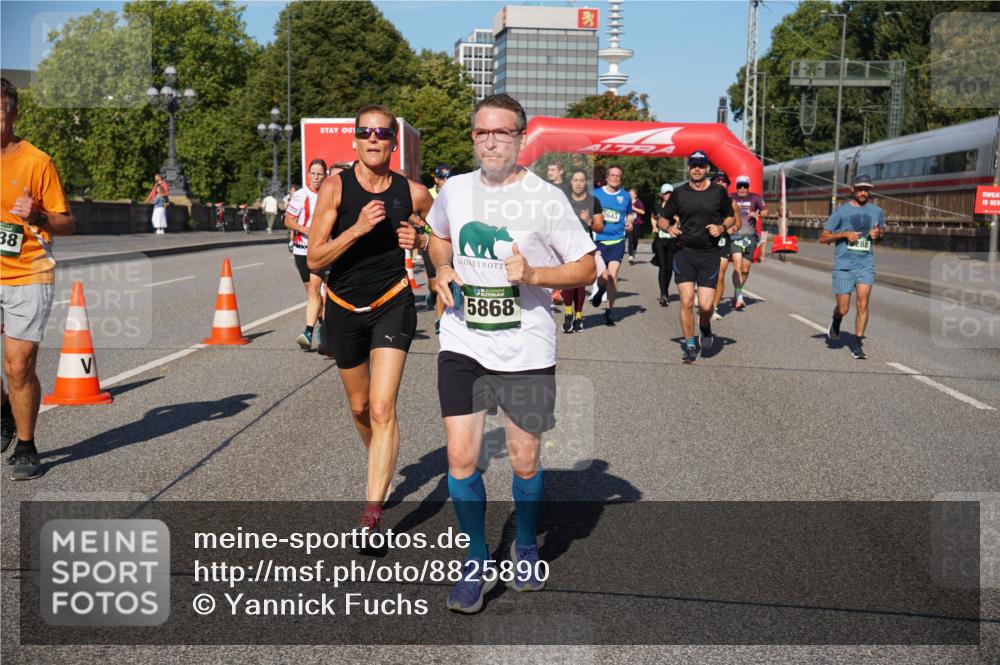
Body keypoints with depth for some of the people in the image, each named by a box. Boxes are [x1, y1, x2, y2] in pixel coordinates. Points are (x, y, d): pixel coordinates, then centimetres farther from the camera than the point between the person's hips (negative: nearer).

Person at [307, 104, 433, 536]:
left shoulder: (412, 192, -5)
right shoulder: (335, 187, -9)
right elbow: (314, 259, -13)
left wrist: (421, 241, -8)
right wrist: (358, 228, -26)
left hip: (393, 305, -1)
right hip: (344, 309, 2)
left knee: (382, 410, -14)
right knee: (359, 407, 17)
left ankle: (372, 512, -11)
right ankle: (380, 462, 48)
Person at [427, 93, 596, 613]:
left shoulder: (545, 198, -8)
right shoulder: (455, 190, 4)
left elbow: (586, 267, -3)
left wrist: (534, 274, -19)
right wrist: (443, 270, 3)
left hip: (526, 350, -2)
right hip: (462, 344, 2)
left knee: (525, 461, 10)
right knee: (461, 458, -3)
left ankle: (526, 547, 37)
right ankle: (477, 561, 17)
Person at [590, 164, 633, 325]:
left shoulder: (625, 196, 8)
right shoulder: (596, 193, 5)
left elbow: (630, 213, 24)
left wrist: (629, 223, 3)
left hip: (617, 241, 0)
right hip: (599, 239, 0)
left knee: (613, 274, -11)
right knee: (603, 277, -7)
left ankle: (609, 310, 3)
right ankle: (601, 290, 32)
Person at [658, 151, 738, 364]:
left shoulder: (719, 192, 5)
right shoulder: (679, 193, 6)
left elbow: (732, 217, 16)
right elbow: (662, 219, 13)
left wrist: (722, 228, -5)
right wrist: (669, 227, -10)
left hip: (710, 253, 0)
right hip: (685, 252, 0)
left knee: (706, 305, -8)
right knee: (686, 301, -8)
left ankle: (705, 326, 28)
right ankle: (690, 345, 8)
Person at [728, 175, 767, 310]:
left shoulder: (755, 198, 9)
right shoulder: (730, 198, 7)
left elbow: (765, 212, 7)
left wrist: (757, 214, -14)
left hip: (750, 236, 2)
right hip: (734, 234, -2)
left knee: (745, 269, 5)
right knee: (737, 265, -20)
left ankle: (736, 295, 23)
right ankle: (739, 297, -23)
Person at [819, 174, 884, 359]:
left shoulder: (876, 211, 9)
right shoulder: (842, 211, -1)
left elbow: (882, 229, 27)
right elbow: (823, 238, 1)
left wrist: (878, 232, 3)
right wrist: (845, 234, -14)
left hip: (866, 264, 2)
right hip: (843, 265, -2)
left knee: (863, 304, -12)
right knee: (843, 309, 1)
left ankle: (857, 344, -3)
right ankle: (836, 323, 38)